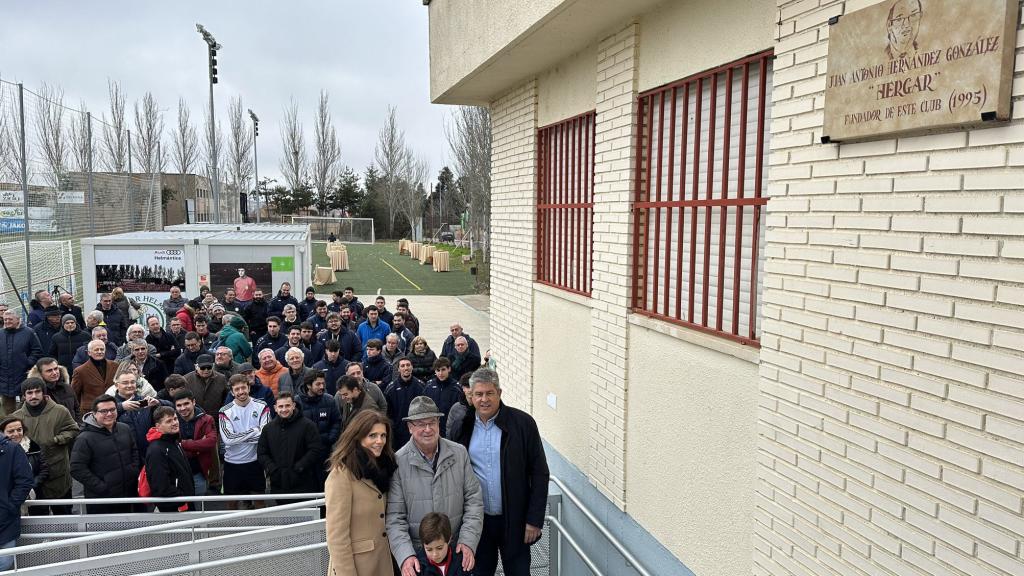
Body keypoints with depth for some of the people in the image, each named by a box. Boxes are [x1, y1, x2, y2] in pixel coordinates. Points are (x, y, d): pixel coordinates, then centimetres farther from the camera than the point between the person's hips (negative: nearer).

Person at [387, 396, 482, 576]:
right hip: (416, 553, -2)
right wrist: (405, 556, -21)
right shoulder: (398, 462, -12)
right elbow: (394, 517, -11)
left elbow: (473, 499, -2)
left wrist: (468, 541, -10)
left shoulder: (459, 453, -4)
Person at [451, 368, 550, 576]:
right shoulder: (463, 426, 0)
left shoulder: (522, 423, -10)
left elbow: (539, 473, -8)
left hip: (514, 520, -2)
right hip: (477, 519, 3)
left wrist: (534, 519, -10)